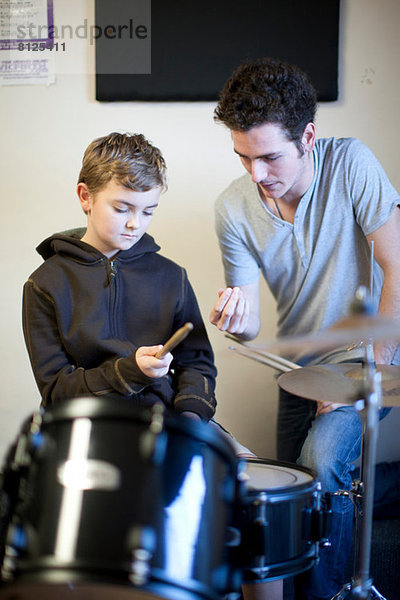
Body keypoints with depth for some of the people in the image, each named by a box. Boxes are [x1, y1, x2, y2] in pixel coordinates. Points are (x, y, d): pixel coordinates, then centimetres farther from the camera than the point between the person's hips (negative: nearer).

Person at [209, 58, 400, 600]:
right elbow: (249, 326, -12)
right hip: (299, 366, 5)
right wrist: (237, 319, -37)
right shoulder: (233, 208, -13)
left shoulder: (349, 163, -21)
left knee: (322, 464, -23)